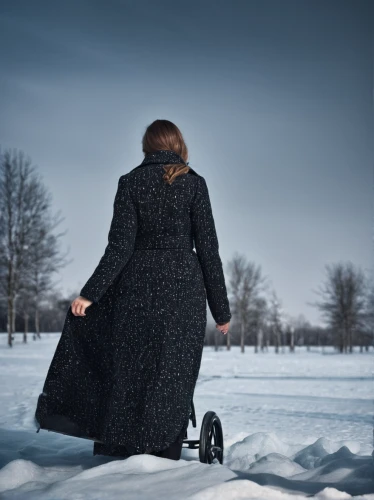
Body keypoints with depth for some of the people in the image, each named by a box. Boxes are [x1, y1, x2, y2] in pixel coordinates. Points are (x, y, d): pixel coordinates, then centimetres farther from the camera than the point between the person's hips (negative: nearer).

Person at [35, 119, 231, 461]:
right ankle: (166, 456, 7)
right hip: (184, 286, 0)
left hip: (138, 284, 1)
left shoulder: (131, 182, 2)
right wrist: (221, 308, 2)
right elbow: (208, 249, -2)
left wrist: (90, 293, -4)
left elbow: (120, 246, -7)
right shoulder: (194, 183, 1)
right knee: (173, 374, 4)